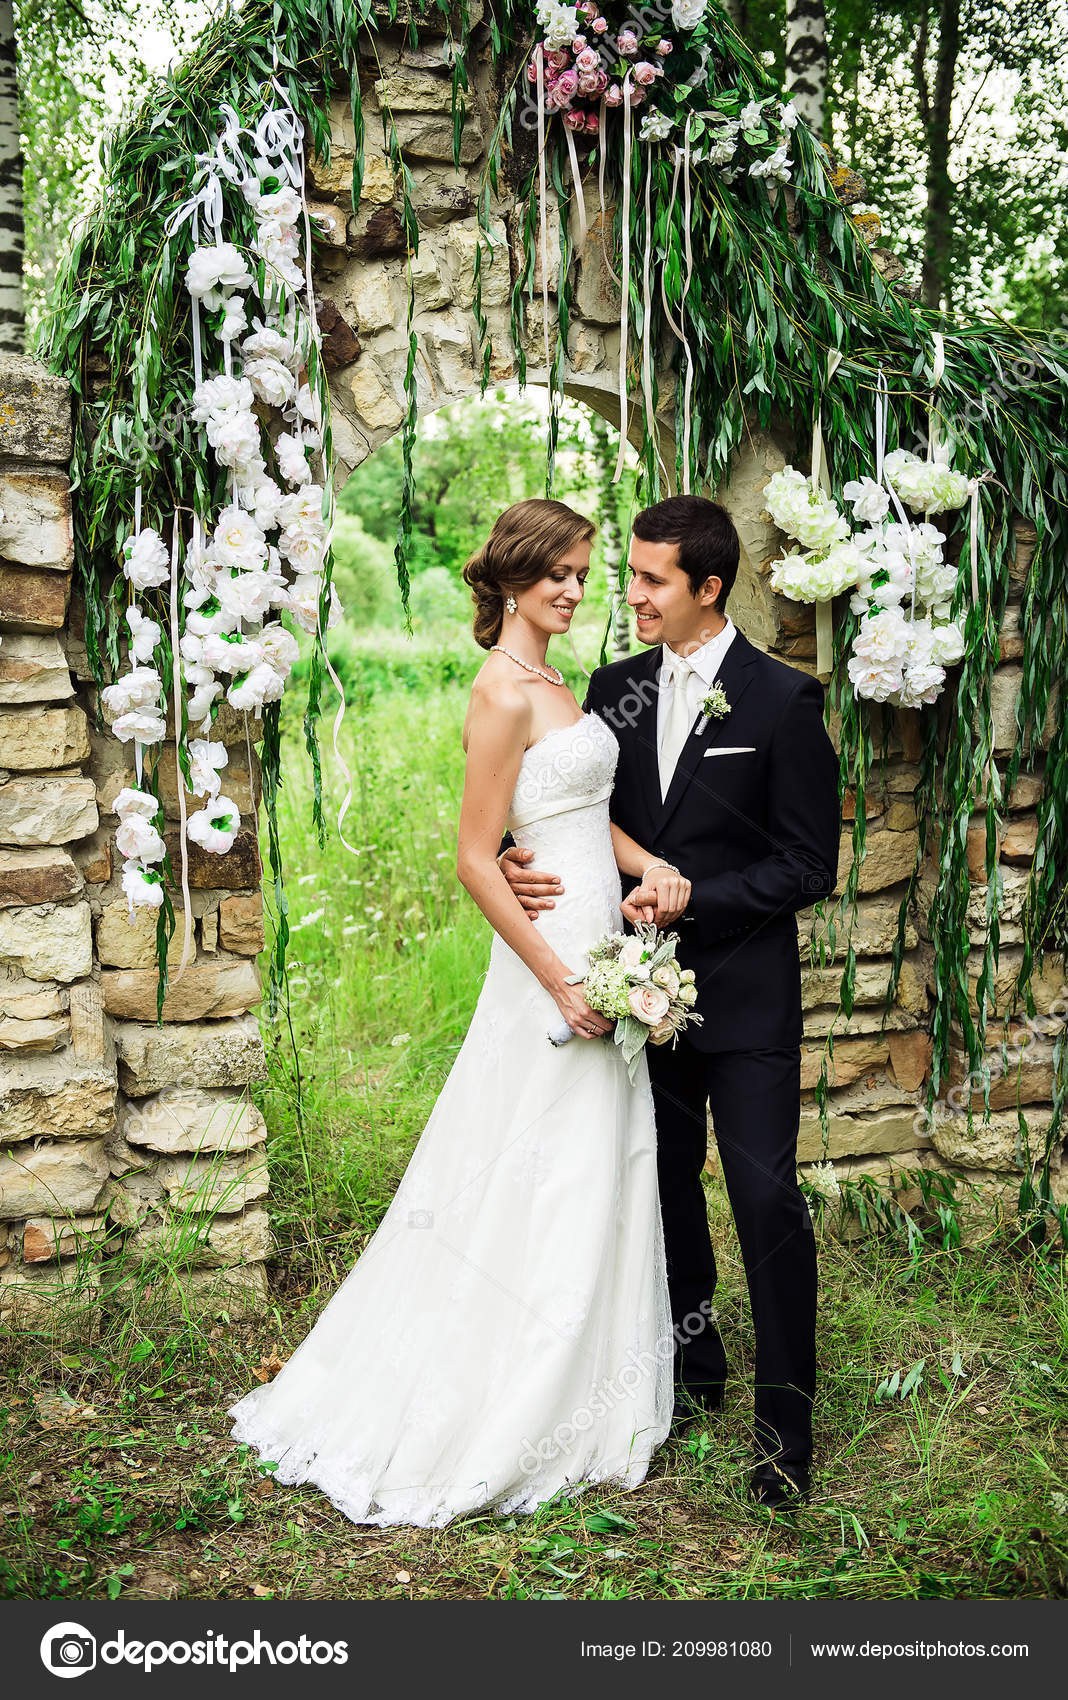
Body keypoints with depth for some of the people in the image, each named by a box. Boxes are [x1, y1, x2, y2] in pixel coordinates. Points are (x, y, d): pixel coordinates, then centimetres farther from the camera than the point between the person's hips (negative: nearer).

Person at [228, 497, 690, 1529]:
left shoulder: (553, 683, 13)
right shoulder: (502, 693, -16)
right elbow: (476, 860, -19)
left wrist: (651, 864, -5)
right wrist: (563, 983, -19)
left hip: (601, 948, 9)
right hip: (551, 952, -9)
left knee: (595, 1183, 17)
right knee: (548, 1188, 1)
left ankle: (575, 1391, 32)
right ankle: (507, 1419, 17)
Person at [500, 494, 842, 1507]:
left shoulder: (783, 700, -10)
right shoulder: (614, 689, 5)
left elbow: (808, 868, -11)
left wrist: (693, 897, -19)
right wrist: (521, 860, -11)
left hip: (745, 997, -5)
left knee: (766, 1199, -4)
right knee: (668, 1186, 17)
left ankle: (785, 1416, 11)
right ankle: (693, 1373, 36)